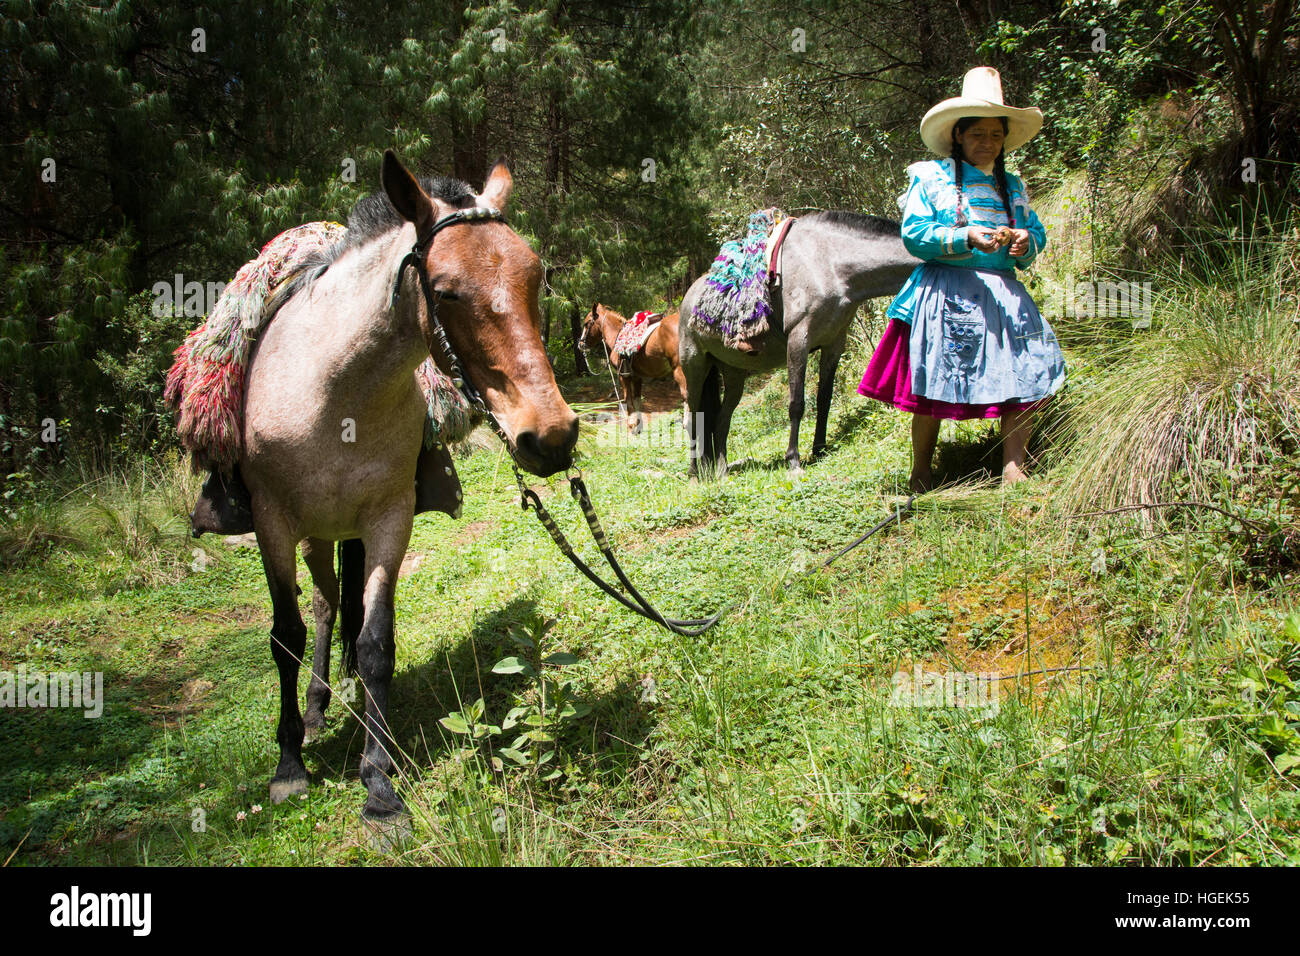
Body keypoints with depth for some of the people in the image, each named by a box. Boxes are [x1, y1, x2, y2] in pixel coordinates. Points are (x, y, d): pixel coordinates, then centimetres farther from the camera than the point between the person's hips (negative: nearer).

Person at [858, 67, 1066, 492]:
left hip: (1002, 294, 5)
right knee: (932, 388, -2)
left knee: (1028, 377, -9)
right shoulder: (931, 177, 3)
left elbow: (1037, 231, 17)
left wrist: (1025, 241, -8)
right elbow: (913, 233, -7)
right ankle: (920, 475, 15)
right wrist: (968, 237, -19)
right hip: (945, 294, -4)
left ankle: (1013, 469, -2)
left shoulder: (1012, 186, 18)